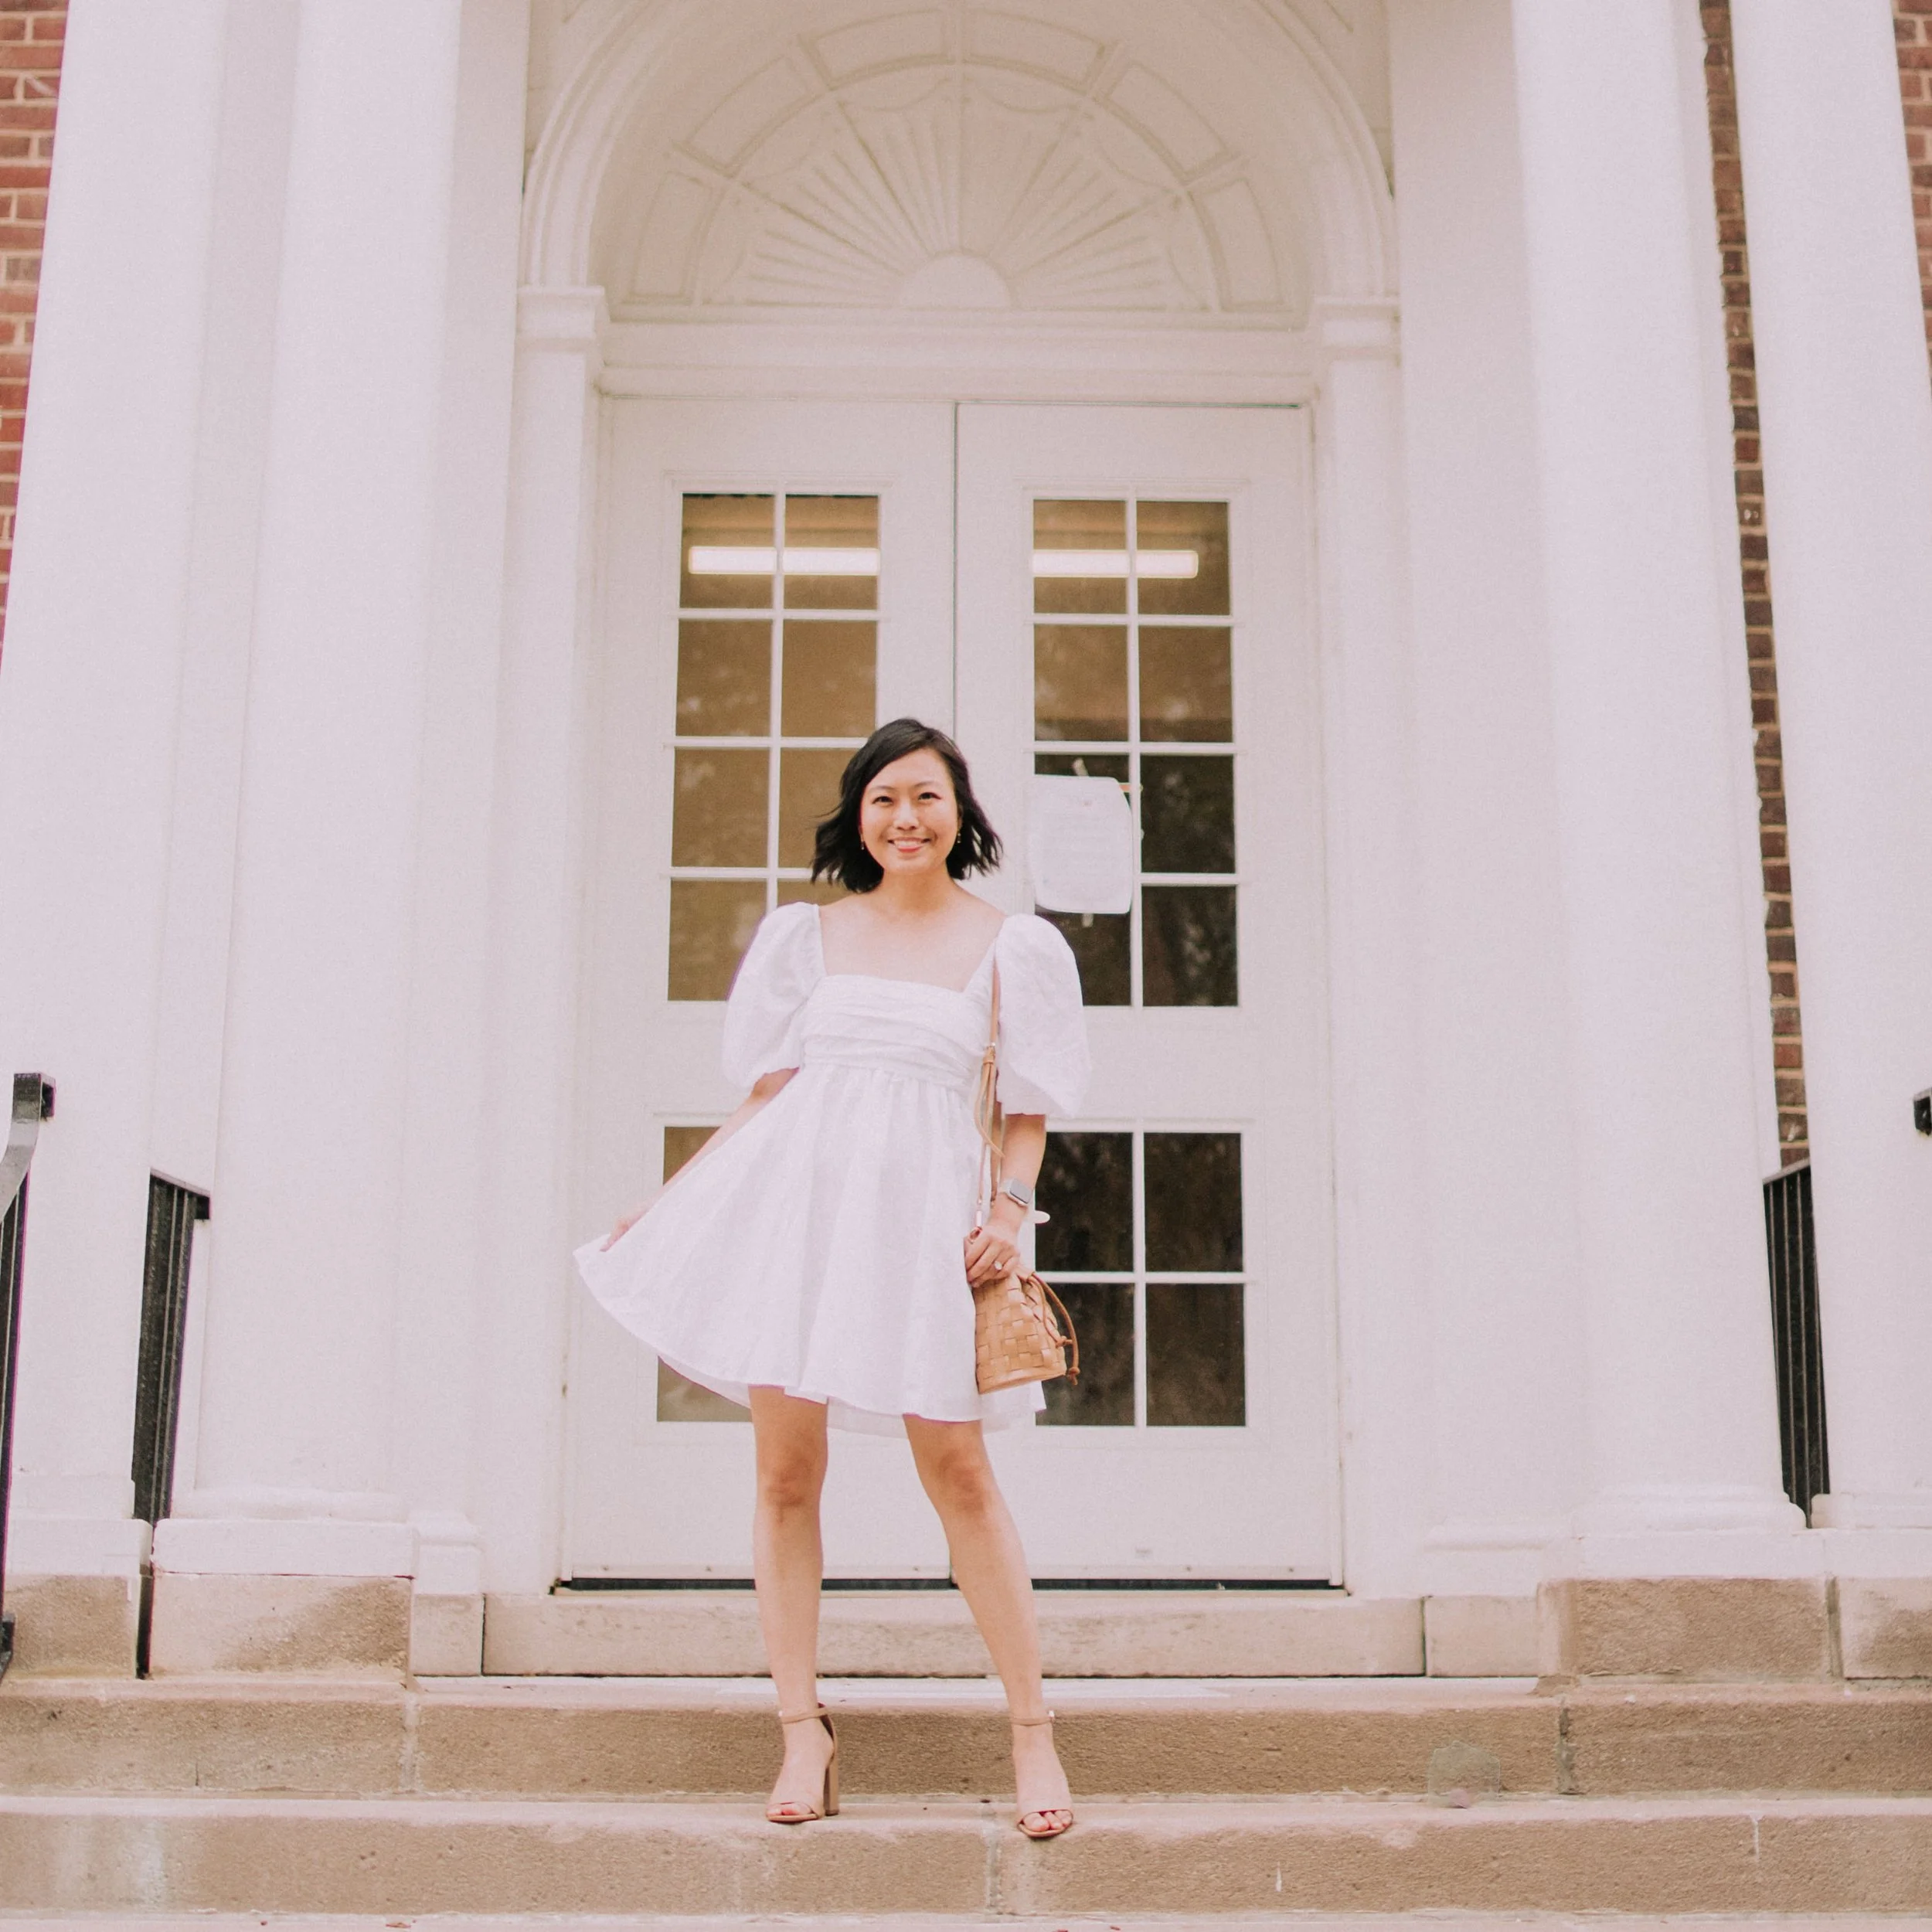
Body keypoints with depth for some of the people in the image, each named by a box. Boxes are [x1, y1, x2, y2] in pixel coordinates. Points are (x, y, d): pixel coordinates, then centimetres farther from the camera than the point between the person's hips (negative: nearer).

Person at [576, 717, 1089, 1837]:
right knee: (787, 1468, 1)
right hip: (798, 1194, 2)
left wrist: (1012, 1210, -5)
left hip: (922, 1212, -1)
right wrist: (664, 1199, 10)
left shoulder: (1007, 945, 8)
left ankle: (1033, 1732, 9)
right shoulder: (810, 935, 12)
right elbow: (766, 1096, 14)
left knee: (959, 1473, -3)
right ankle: (805, 1732, 13)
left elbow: (1030, 1112, 11)